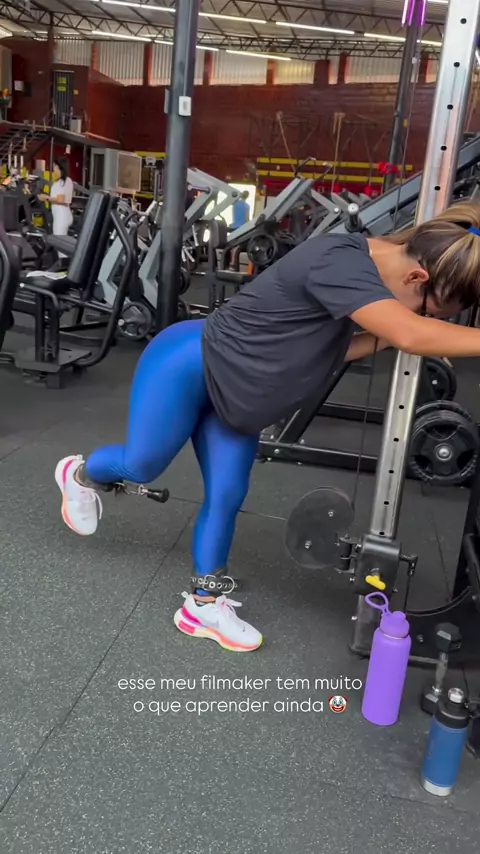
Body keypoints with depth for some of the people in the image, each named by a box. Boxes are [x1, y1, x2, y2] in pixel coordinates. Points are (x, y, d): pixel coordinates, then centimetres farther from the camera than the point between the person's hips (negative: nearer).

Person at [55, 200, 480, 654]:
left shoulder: (361, 271, -1)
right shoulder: (340, 261, -32)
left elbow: (326, 349, 5)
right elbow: (411, 335, -43)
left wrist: (385, 338, -6)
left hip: (232, 392, 9)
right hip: (188, 366, -8)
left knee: (226, 497, 7)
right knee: (142, 466, 8)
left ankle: (202, 604, 23)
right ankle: (80, 474, 42)